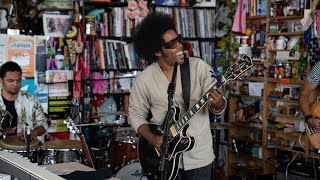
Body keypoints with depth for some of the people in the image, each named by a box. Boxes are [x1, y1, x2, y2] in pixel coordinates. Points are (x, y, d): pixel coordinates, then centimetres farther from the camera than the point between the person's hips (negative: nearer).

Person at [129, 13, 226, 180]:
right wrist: (152, 138, -12)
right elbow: (136, 114, 3)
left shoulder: (199, 66, -8)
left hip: (200, 155, 1)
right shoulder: (144, 79, -6)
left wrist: (218, 104, -32)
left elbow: (215, 104, -9)